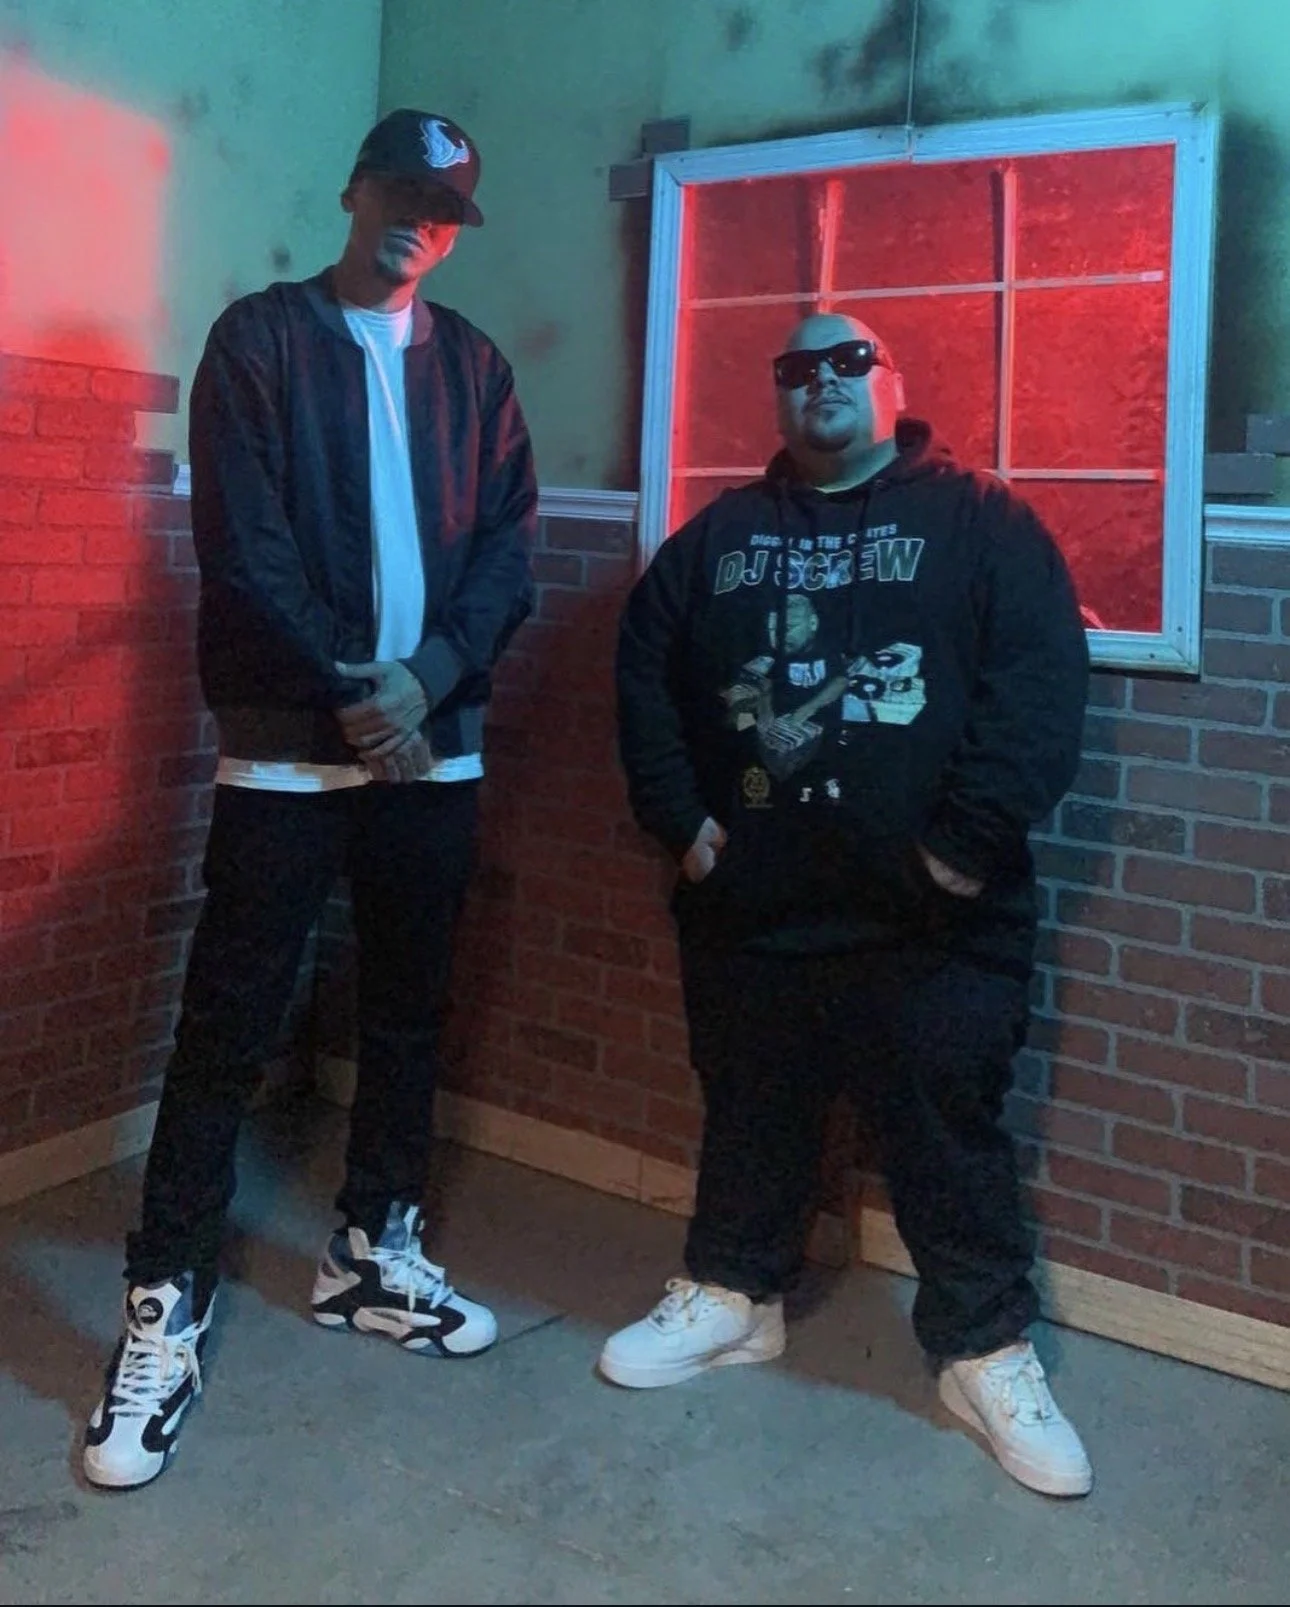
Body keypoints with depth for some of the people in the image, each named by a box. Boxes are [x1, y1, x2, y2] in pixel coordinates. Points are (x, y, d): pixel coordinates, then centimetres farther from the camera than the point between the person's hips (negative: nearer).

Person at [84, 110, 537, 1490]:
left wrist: (429, 675, -11)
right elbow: (242, 545, -7)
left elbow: (508, 542, 5)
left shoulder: (471, 365, 14)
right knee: (229, 1026, -2)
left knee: (409, 1011, 11)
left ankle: (372, 1256, 28)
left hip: (433, 743, 4)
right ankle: (164, 1306, 10)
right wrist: (348, 691, -13)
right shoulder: (258, 338, 3)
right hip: (288, 743, -4)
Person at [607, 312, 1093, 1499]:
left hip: (931, 914, -3)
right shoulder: (721, 535, 12)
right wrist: (679, 814, 2)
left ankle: (987, 1351, 21)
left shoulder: (980, 522, 0)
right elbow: (645, 669, 12)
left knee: (951, 1131, 4)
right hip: (752, 903, 4)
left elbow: (1044, 685, -10)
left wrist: (971, 837, -17)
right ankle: (732, 1297, 36)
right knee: (750, 1114, 17)